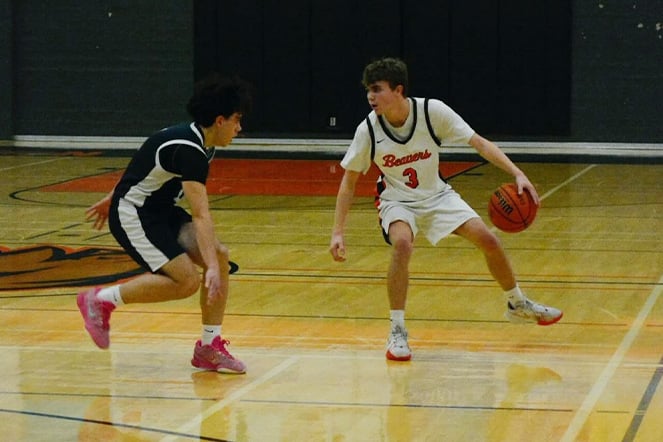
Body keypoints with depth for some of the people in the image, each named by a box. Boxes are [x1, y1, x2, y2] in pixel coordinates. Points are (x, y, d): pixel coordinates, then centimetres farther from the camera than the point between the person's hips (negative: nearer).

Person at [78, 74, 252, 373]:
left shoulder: (195, 140, 5)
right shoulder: (188, 150, -26)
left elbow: (141, 163, 19)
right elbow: (201, 215, -34)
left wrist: (112, 199, 30)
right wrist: (211, 267, -38)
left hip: (161, 209, 10)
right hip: (132, 214, -10)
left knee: (221, 256, -6)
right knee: (187, 280, -21)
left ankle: (209, 348, 1)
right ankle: (101, 300, -4)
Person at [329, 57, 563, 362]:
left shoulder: (432, 111, -21)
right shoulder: (368, 130, -19)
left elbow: (478, 143, -15)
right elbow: (349, 181, -9)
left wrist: (517, 174, -26)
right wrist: (338, 232, -14)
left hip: (436, 196, 2)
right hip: (397, 201, -2)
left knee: (488, 240, -7)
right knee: (402, 244, -33)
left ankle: (517, 304, 22)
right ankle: (397, 332, -23)